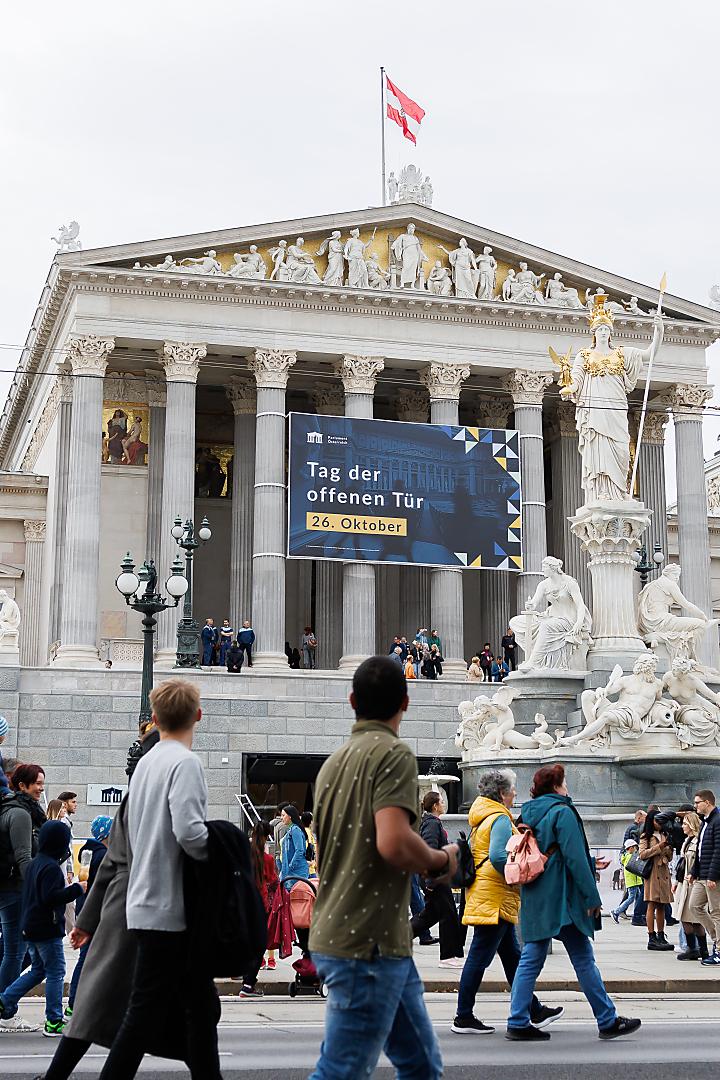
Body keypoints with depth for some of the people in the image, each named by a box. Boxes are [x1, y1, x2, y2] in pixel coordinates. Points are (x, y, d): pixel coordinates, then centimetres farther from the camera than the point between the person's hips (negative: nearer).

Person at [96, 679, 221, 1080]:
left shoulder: (146, 762, 13)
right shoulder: (185, 762, -14)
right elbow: (189, 831, -26)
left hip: (149, 905, 9)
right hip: (169, 908, -9)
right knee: (146, 1011, -4)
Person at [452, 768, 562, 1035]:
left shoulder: (481, 818, 16)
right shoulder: (500, 818, -14)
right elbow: (498, 856, -26)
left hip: (482, 894, 11)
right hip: (495, 900, -11)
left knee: (512, 956, 15)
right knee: (479, 957, -5)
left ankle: (534, 1012, 23)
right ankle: (464, 1018, -1)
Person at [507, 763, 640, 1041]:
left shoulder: (527, 814, 13)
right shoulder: (562, 812, -9)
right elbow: (575, 858, -15)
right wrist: (592, 897, -12)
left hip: (534, 900, 7)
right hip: (562, 898, -7)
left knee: (531, 959, 6)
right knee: (583, 959, 0)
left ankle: (518, 1023, 2)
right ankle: (608, 1021, 8)